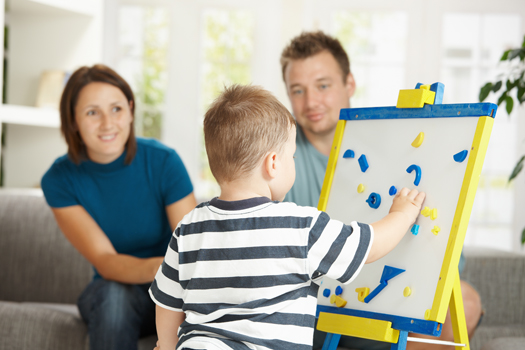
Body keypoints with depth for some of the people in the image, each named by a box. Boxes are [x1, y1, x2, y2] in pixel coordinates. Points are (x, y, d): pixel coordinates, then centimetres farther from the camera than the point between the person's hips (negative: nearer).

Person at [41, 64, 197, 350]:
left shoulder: (163, 161, -14)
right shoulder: (59, 179, -11)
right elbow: (104, 260, -20)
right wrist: (156, 268, -43)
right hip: (108, 300, 1)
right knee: (114, 293, -35)